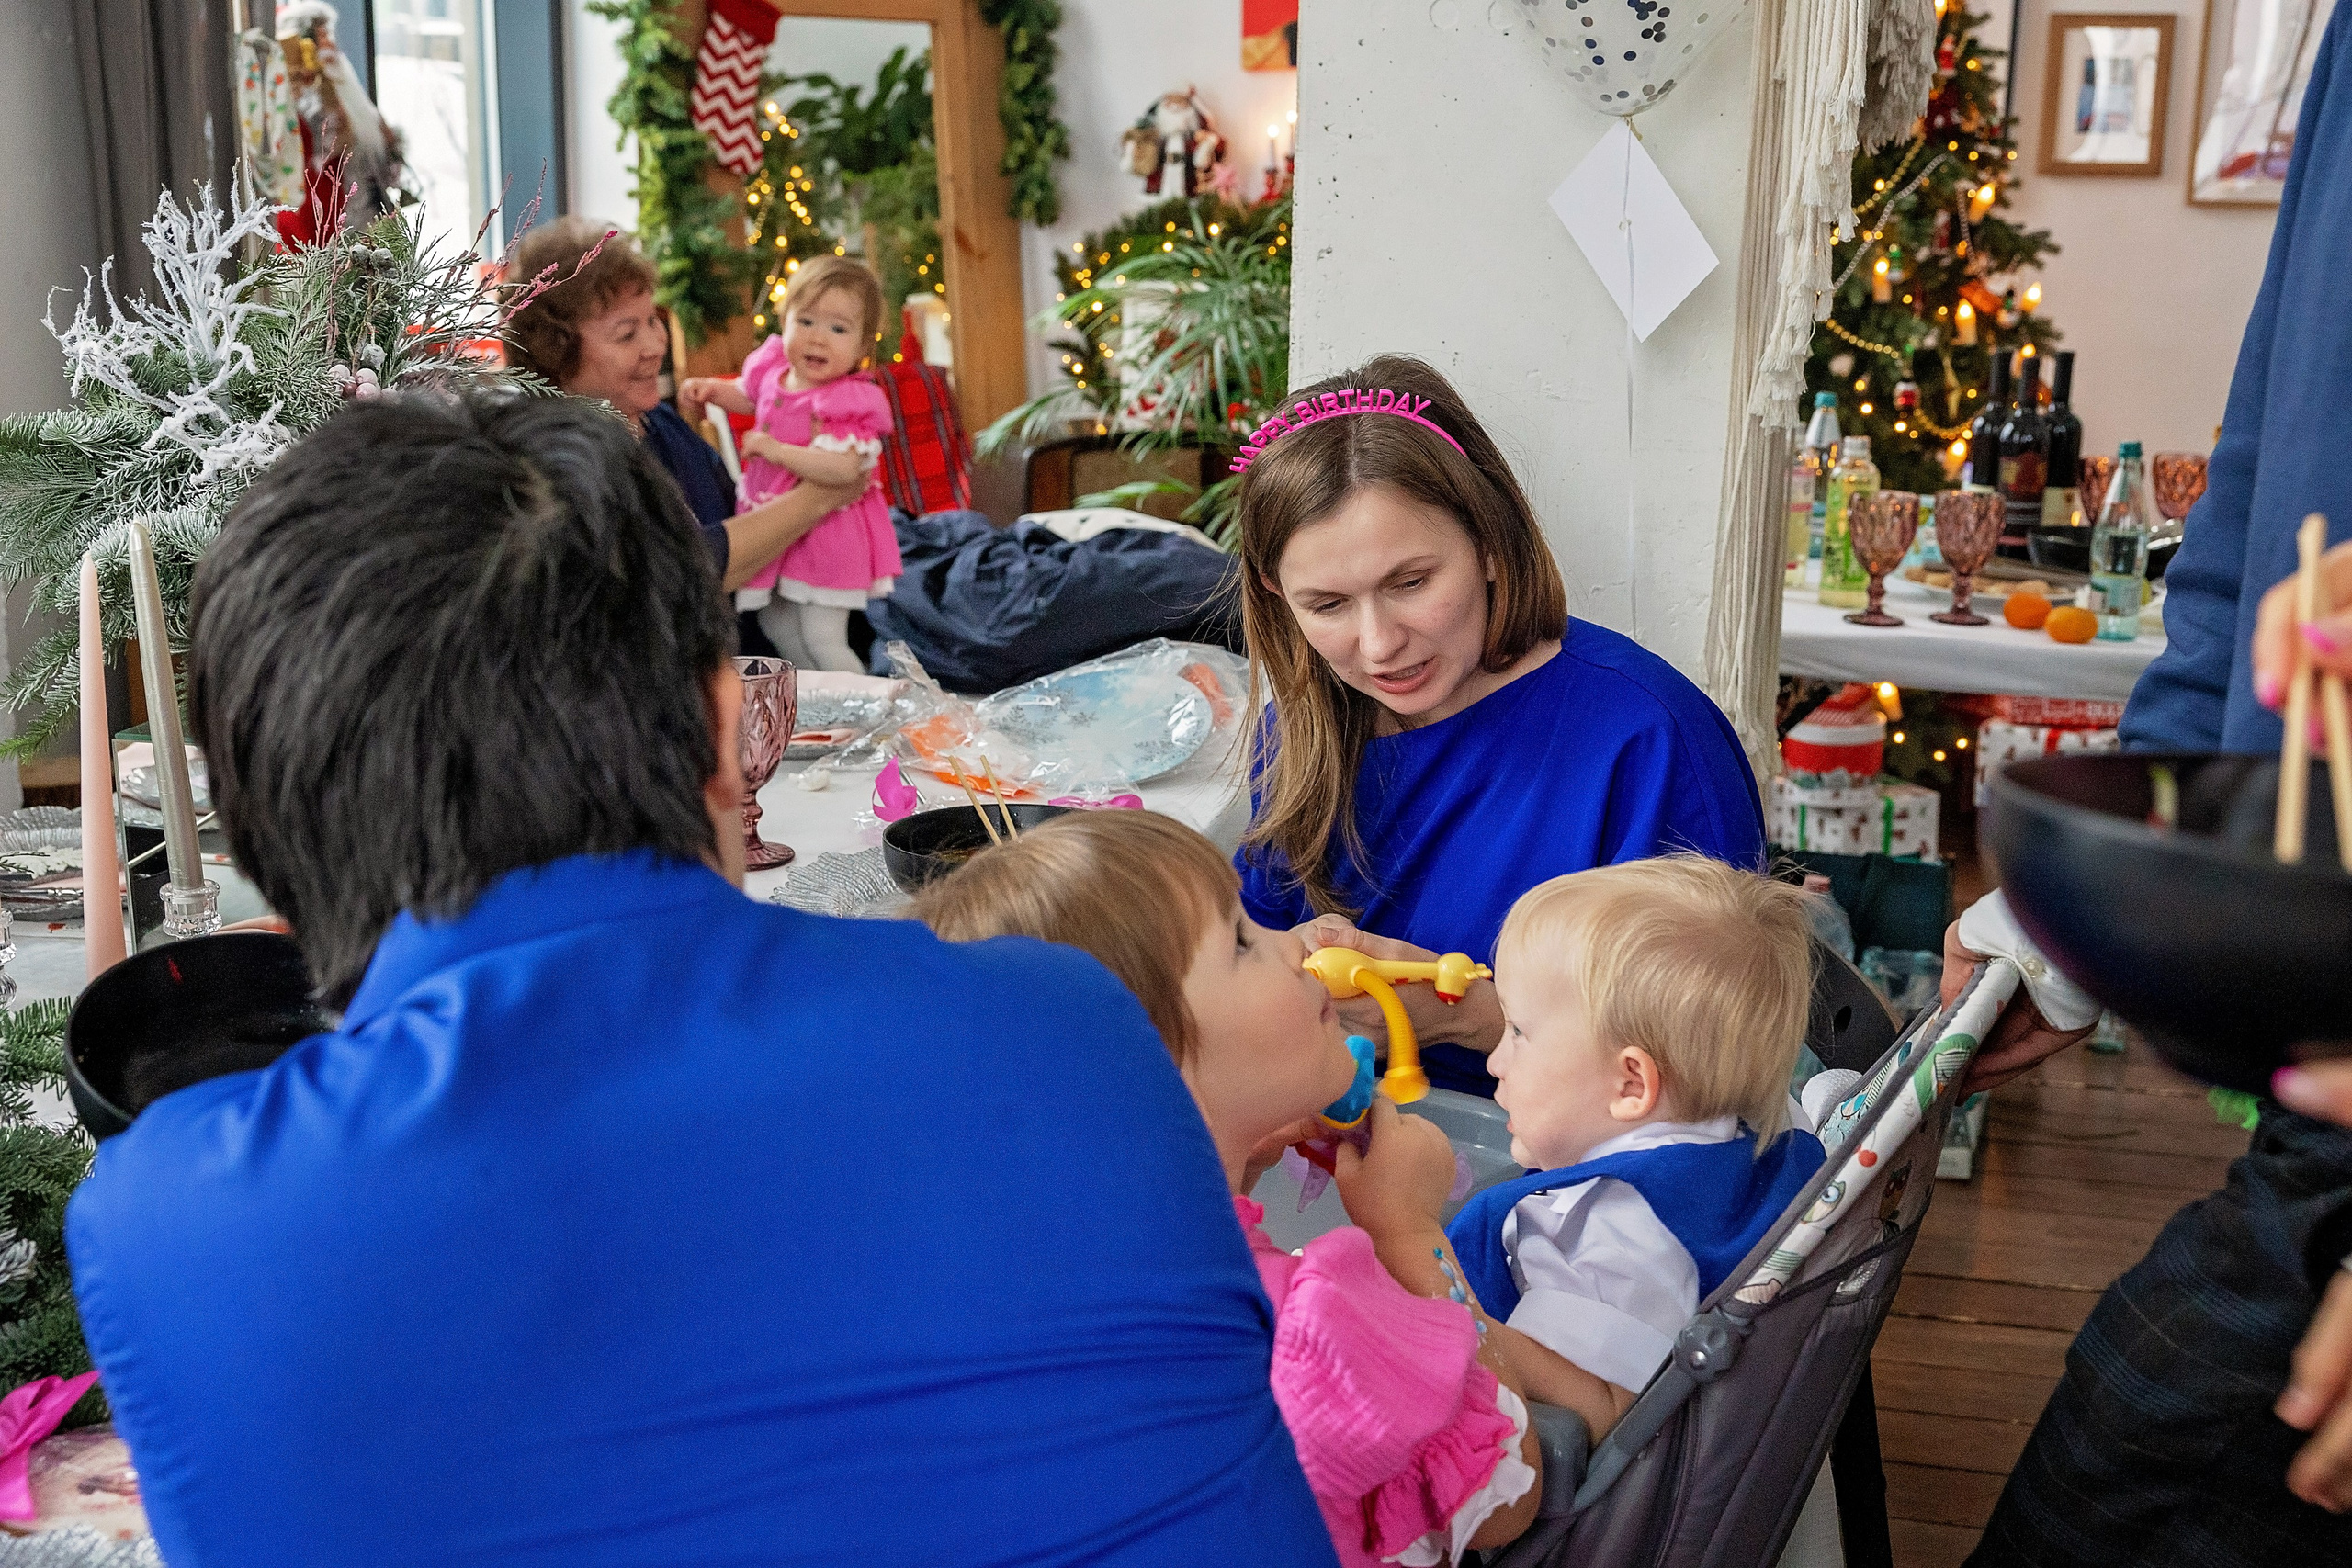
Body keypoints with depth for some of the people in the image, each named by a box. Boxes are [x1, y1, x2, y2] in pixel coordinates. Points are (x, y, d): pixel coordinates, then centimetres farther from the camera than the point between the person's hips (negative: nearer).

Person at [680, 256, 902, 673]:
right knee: (774, 622, 23)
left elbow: (844, 469, -39)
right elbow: (748, 396, 23)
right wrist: (712, 389, 4)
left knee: (821, 639, -5)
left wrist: (774, 449, -38)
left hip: (825, 531, -9)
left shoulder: (849, 401, -25)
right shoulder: (775, 368, -2)